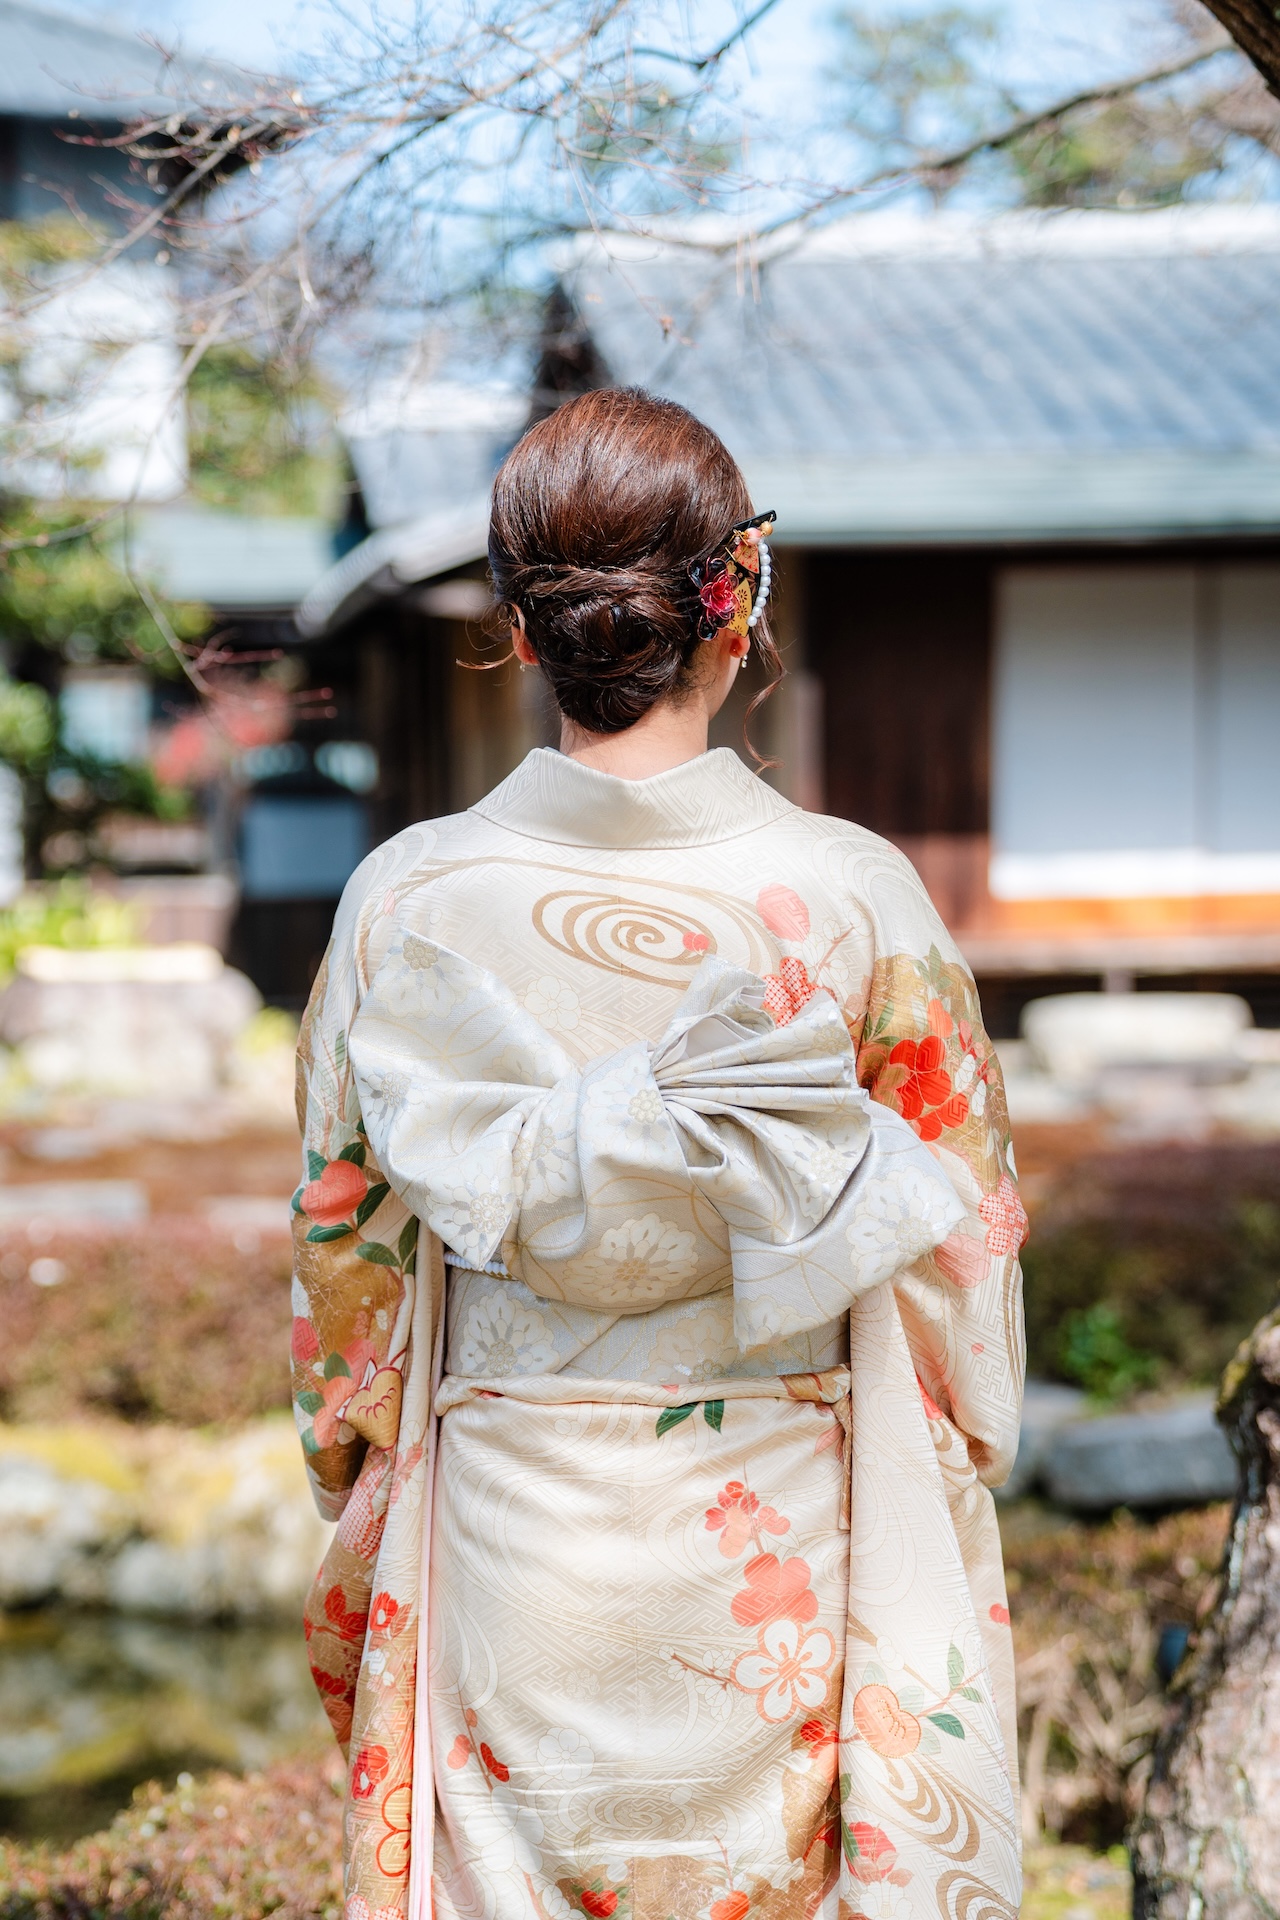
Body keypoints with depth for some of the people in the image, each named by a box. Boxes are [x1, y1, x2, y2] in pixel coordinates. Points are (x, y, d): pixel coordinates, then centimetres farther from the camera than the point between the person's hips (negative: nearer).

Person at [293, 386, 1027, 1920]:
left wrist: (360, 1517, 16)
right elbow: (960, 1239, -4)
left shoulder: (409, 902, -9)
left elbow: (346, 1247, 1)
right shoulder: (854, 900, -13)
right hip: (781, 1547, -1)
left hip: (509, 1546, 1)